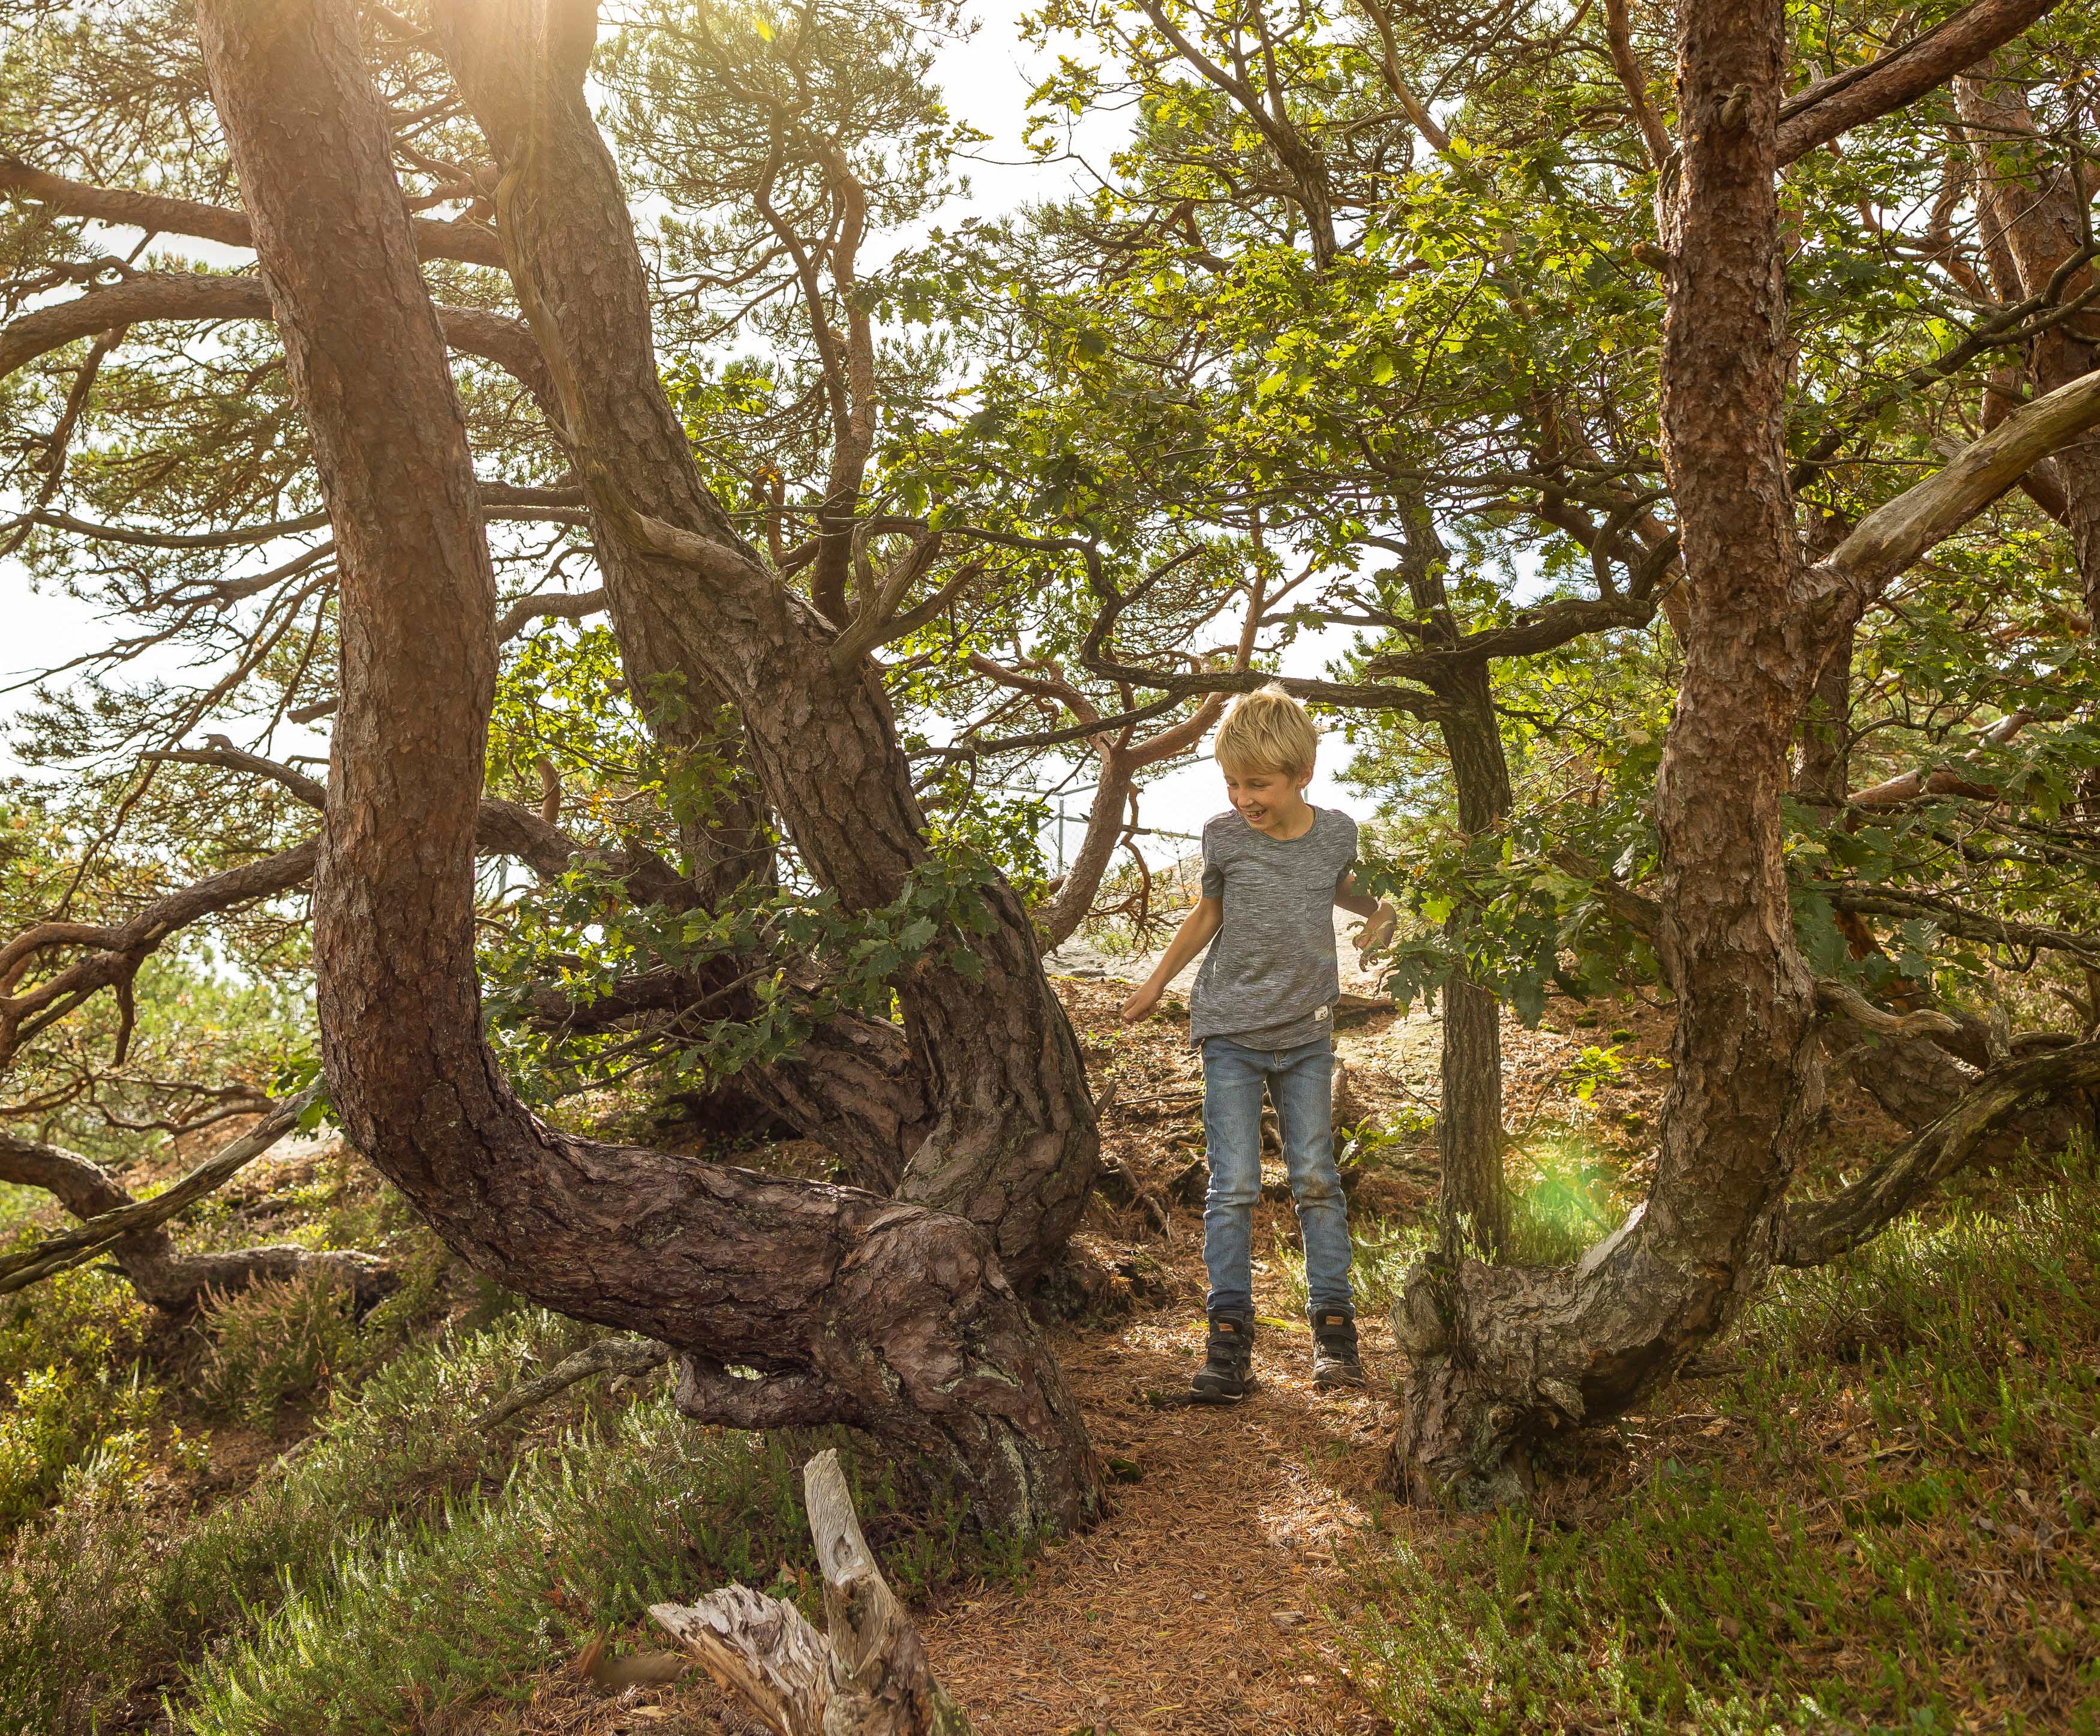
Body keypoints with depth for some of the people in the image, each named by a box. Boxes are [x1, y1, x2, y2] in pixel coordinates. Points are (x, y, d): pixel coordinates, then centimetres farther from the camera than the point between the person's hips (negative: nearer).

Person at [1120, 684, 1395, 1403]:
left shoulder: (1336, 833, -3)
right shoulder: (1224, 837, -8)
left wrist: (1379, 909, 6)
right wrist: (1156, 984, 17)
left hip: (1307, 1035, 2)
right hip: (1231, 1034, -2)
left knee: (1317, 1178, 6)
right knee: (1234, 1186, -6)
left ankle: (1333, 1324, 16)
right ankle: (1229, 1336, -2)